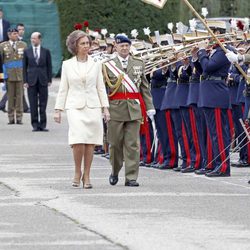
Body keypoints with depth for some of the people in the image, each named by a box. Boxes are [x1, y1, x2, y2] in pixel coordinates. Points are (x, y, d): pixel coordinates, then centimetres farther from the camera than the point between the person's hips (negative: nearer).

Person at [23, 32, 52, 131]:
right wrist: (25, 81, -2)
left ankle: (43, 124, 5)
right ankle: (35, 125, 5)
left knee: (43, 104, 1)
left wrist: (49, 80, -1)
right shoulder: (27, 51, 6)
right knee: (33, 104, 0)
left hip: (43, 81, 0)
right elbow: (25, 67, 6)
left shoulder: (46, 51, 6)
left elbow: (49, 66, 7)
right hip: (31, 80, 0)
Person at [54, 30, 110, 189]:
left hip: (93, 106, 2)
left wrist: (105, 107, 3)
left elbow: (101, 88, 11)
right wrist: (58, 109, 5)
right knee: (78, 141, -16)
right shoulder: (67, 65, 7)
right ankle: (77, 172, 2)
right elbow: (63, 89, 9)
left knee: (90, 143, -2)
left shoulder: (95, 64, 9)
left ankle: (86, 176, 8)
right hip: (75, 107, -2)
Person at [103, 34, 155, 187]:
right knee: (115, 143, 6)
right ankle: (115, 172, 27)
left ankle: (131, 177, 1)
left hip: (134, 109, 1)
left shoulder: (138, 64, 11)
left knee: (133, 144, -2)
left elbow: (145, 87, 12)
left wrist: (150, 107, 5)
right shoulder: (108, 64, 3)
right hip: (115, 109, -1)